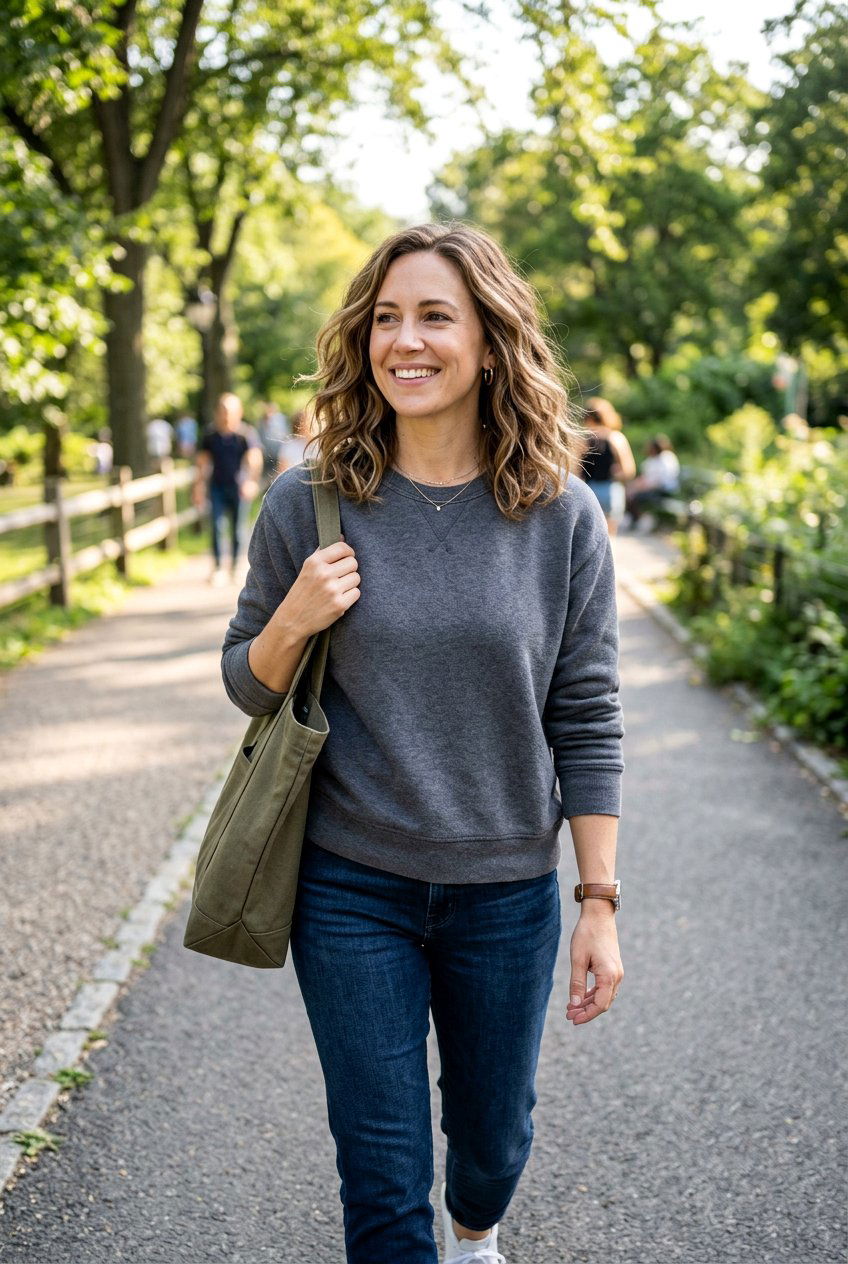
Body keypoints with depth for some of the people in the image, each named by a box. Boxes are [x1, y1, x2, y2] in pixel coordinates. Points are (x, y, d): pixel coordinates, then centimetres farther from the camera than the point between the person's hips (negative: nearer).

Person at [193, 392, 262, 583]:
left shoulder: (246, 433, -5)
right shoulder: (210, 435, 4)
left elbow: (255, 460, -16)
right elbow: (203, 462, 12)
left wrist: (252, 482, -32)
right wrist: (199, 488, 10)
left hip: (238, 488, -2)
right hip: (217, 487, 2)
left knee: (237, 529, 4)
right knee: (216, 526, -7)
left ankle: (235, 566, 20)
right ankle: (218, 567, 0)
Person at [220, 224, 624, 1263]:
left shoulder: (560, 514, -6)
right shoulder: (308, 504, -7)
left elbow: (585, 719, -2)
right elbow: (248, 689, 3)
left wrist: (601, 902, -3)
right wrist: (293, 620, -18)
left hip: (507, 891, 1)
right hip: (352, 887, -1)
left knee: (493, 1137, 22)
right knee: (382, 1178, 7)